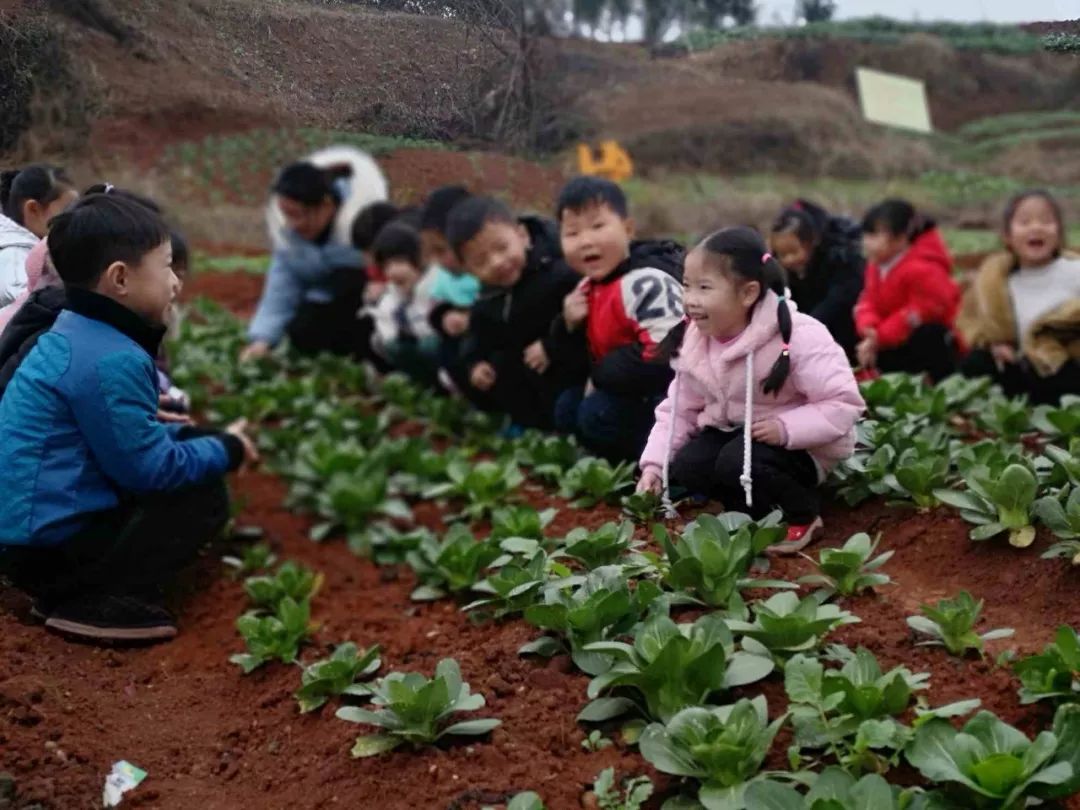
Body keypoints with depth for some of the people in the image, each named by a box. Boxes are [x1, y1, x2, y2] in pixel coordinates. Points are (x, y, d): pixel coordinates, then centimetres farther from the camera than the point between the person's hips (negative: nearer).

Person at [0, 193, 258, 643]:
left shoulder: (76, 336, 11)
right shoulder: (111, 360, -21)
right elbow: (149, 468, -18)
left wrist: (199, 437, 10)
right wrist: (226, 450, -3)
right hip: (51, 543, -10)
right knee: (204, 498, -6)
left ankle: (71, 588, 10)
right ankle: (96, 601, -11)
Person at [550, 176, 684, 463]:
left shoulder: (648, 282, -26)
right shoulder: (589, 288, 6)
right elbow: (578, 360, 15)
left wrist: (601, 375, -21)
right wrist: (570, 326, -9)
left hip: (667, 393, -10)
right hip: (630, 390, 10)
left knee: (598, 415, -24)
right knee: (568, 409, 12)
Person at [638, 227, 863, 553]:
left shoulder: (799, 338, -28)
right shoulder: (695, 342, -8)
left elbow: (844, 403, -26)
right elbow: (680, 408, 2)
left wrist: (787, 428, -37)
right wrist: (653, 464, -8)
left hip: (802, 446, -6)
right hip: (734, 433, 6)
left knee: (738, 463, -31)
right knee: (687, 465, -18)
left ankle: (803, 514, -2)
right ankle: (756, 507, 7)